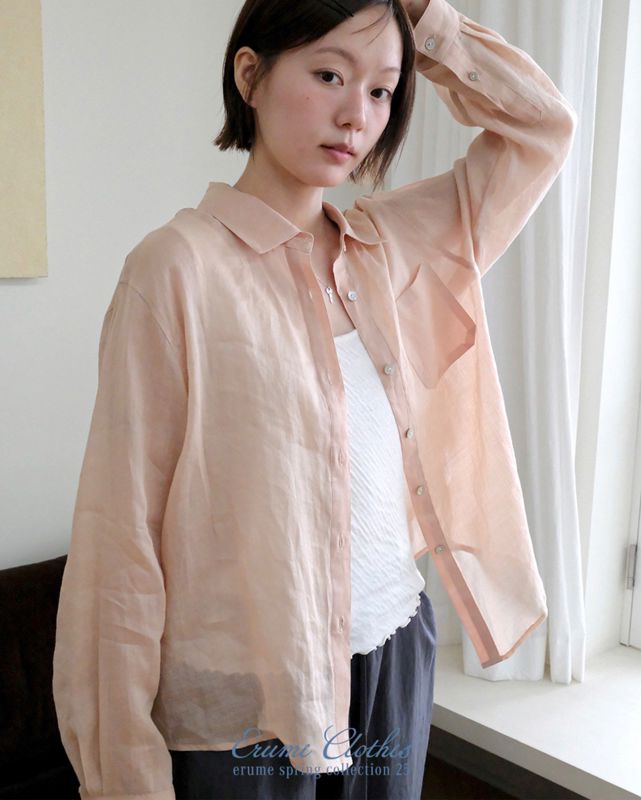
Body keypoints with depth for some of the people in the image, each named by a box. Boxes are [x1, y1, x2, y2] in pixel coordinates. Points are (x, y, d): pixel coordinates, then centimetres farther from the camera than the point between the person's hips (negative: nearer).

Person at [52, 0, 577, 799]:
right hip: (244, 701, -5)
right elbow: (123, 530, -15)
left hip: (395, 653, 6)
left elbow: (543, 124, 9)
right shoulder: (178, 266, -15)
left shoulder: (389, 247, 2)